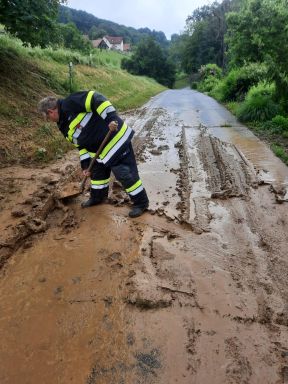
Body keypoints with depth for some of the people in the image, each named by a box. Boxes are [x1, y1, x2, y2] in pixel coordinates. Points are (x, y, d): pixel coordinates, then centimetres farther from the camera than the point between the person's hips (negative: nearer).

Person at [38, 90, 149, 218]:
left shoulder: (70, 104, -16)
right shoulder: (64, 126, 13)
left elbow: (96, 99, -25)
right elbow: (81, 145, 16)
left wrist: (111, 118, -33)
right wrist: (85, 164, 12)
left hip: (116, 137, -10)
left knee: (125, 173, -6)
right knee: (97, 172, 22)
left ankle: (141, 202, 10)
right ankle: (97, 197, 43)